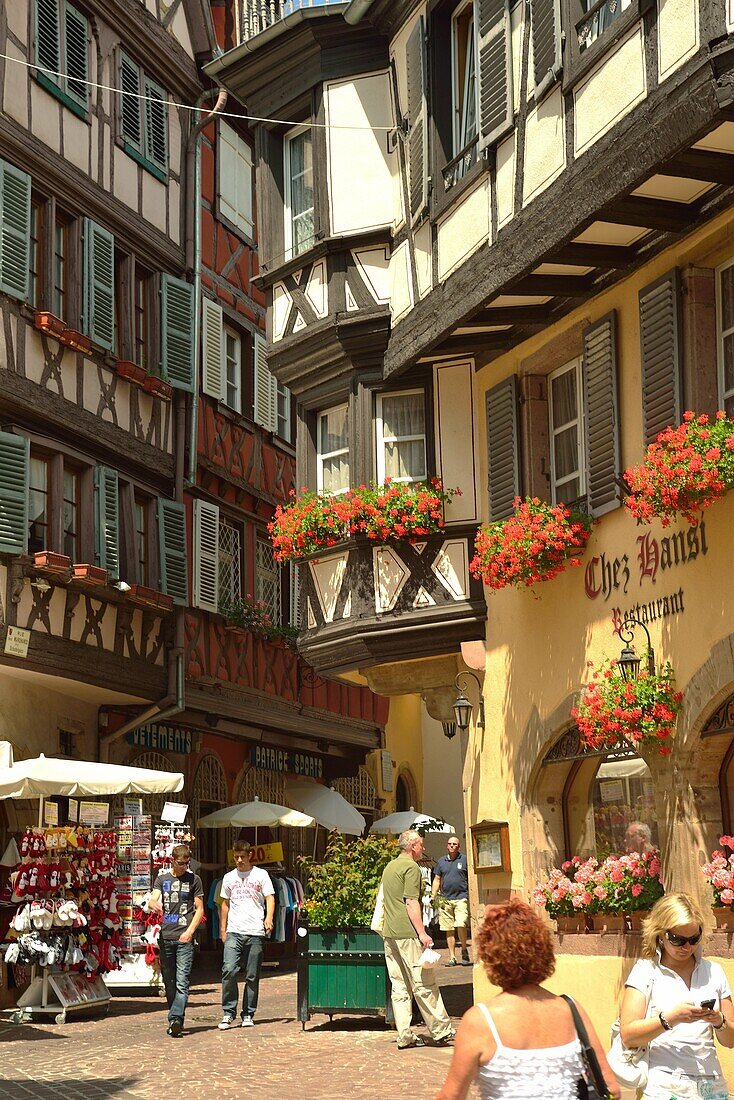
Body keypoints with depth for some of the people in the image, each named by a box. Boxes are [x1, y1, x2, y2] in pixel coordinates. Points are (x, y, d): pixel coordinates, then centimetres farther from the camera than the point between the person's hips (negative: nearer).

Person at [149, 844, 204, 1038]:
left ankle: (176, 1019, -21)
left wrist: (190, 931, -8)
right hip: (165, 936, 3)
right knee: (169, 982, 7)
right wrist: (156, 905, -26)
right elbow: (152, 901, 0)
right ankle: (175, 1020, 16)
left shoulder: (194, 880, 7)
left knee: (182, 981, -13)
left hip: (185, 937, -3)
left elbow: (200, 909, 6)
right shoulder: (162, 879, 13)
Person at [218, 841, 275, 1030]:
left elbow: (270, 899, 1)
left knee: (252, 977, 2)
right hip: (234, 932, 1)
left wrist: (269, 918, -17)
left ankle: (248, 1015, 13)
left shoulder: (260, 875, 6)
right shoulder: (229, 878, 15)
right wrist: (222, 929, 17)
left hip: (255, 933, -1)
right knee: (229, 970, -15)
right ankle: (228, 1013, -6)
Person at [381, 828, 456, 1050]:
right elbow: (411, 903, -16)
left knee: (399, 987, 7)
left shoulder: (389, 867, 18)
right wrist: (422, 933, -17)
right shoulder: (411, 867, -9)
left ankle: (404, 1036, 7)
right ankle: (441, 1031, 3)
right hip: (408, 933, -9)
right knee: (424, 985, -3)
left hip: (390, 933, 9)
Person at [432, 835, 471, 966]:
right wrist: (433, 897, 9)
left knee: (460, 925, -18)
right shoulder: (441, 861, 13)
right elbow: (437, 880, 17)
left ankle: (464, 950, 4)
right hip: (445, 899, 4)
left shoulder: (464, 860, 4)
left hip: (461, 897, -4)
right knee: (449, 930, 5)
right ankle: (452, 958, 11)